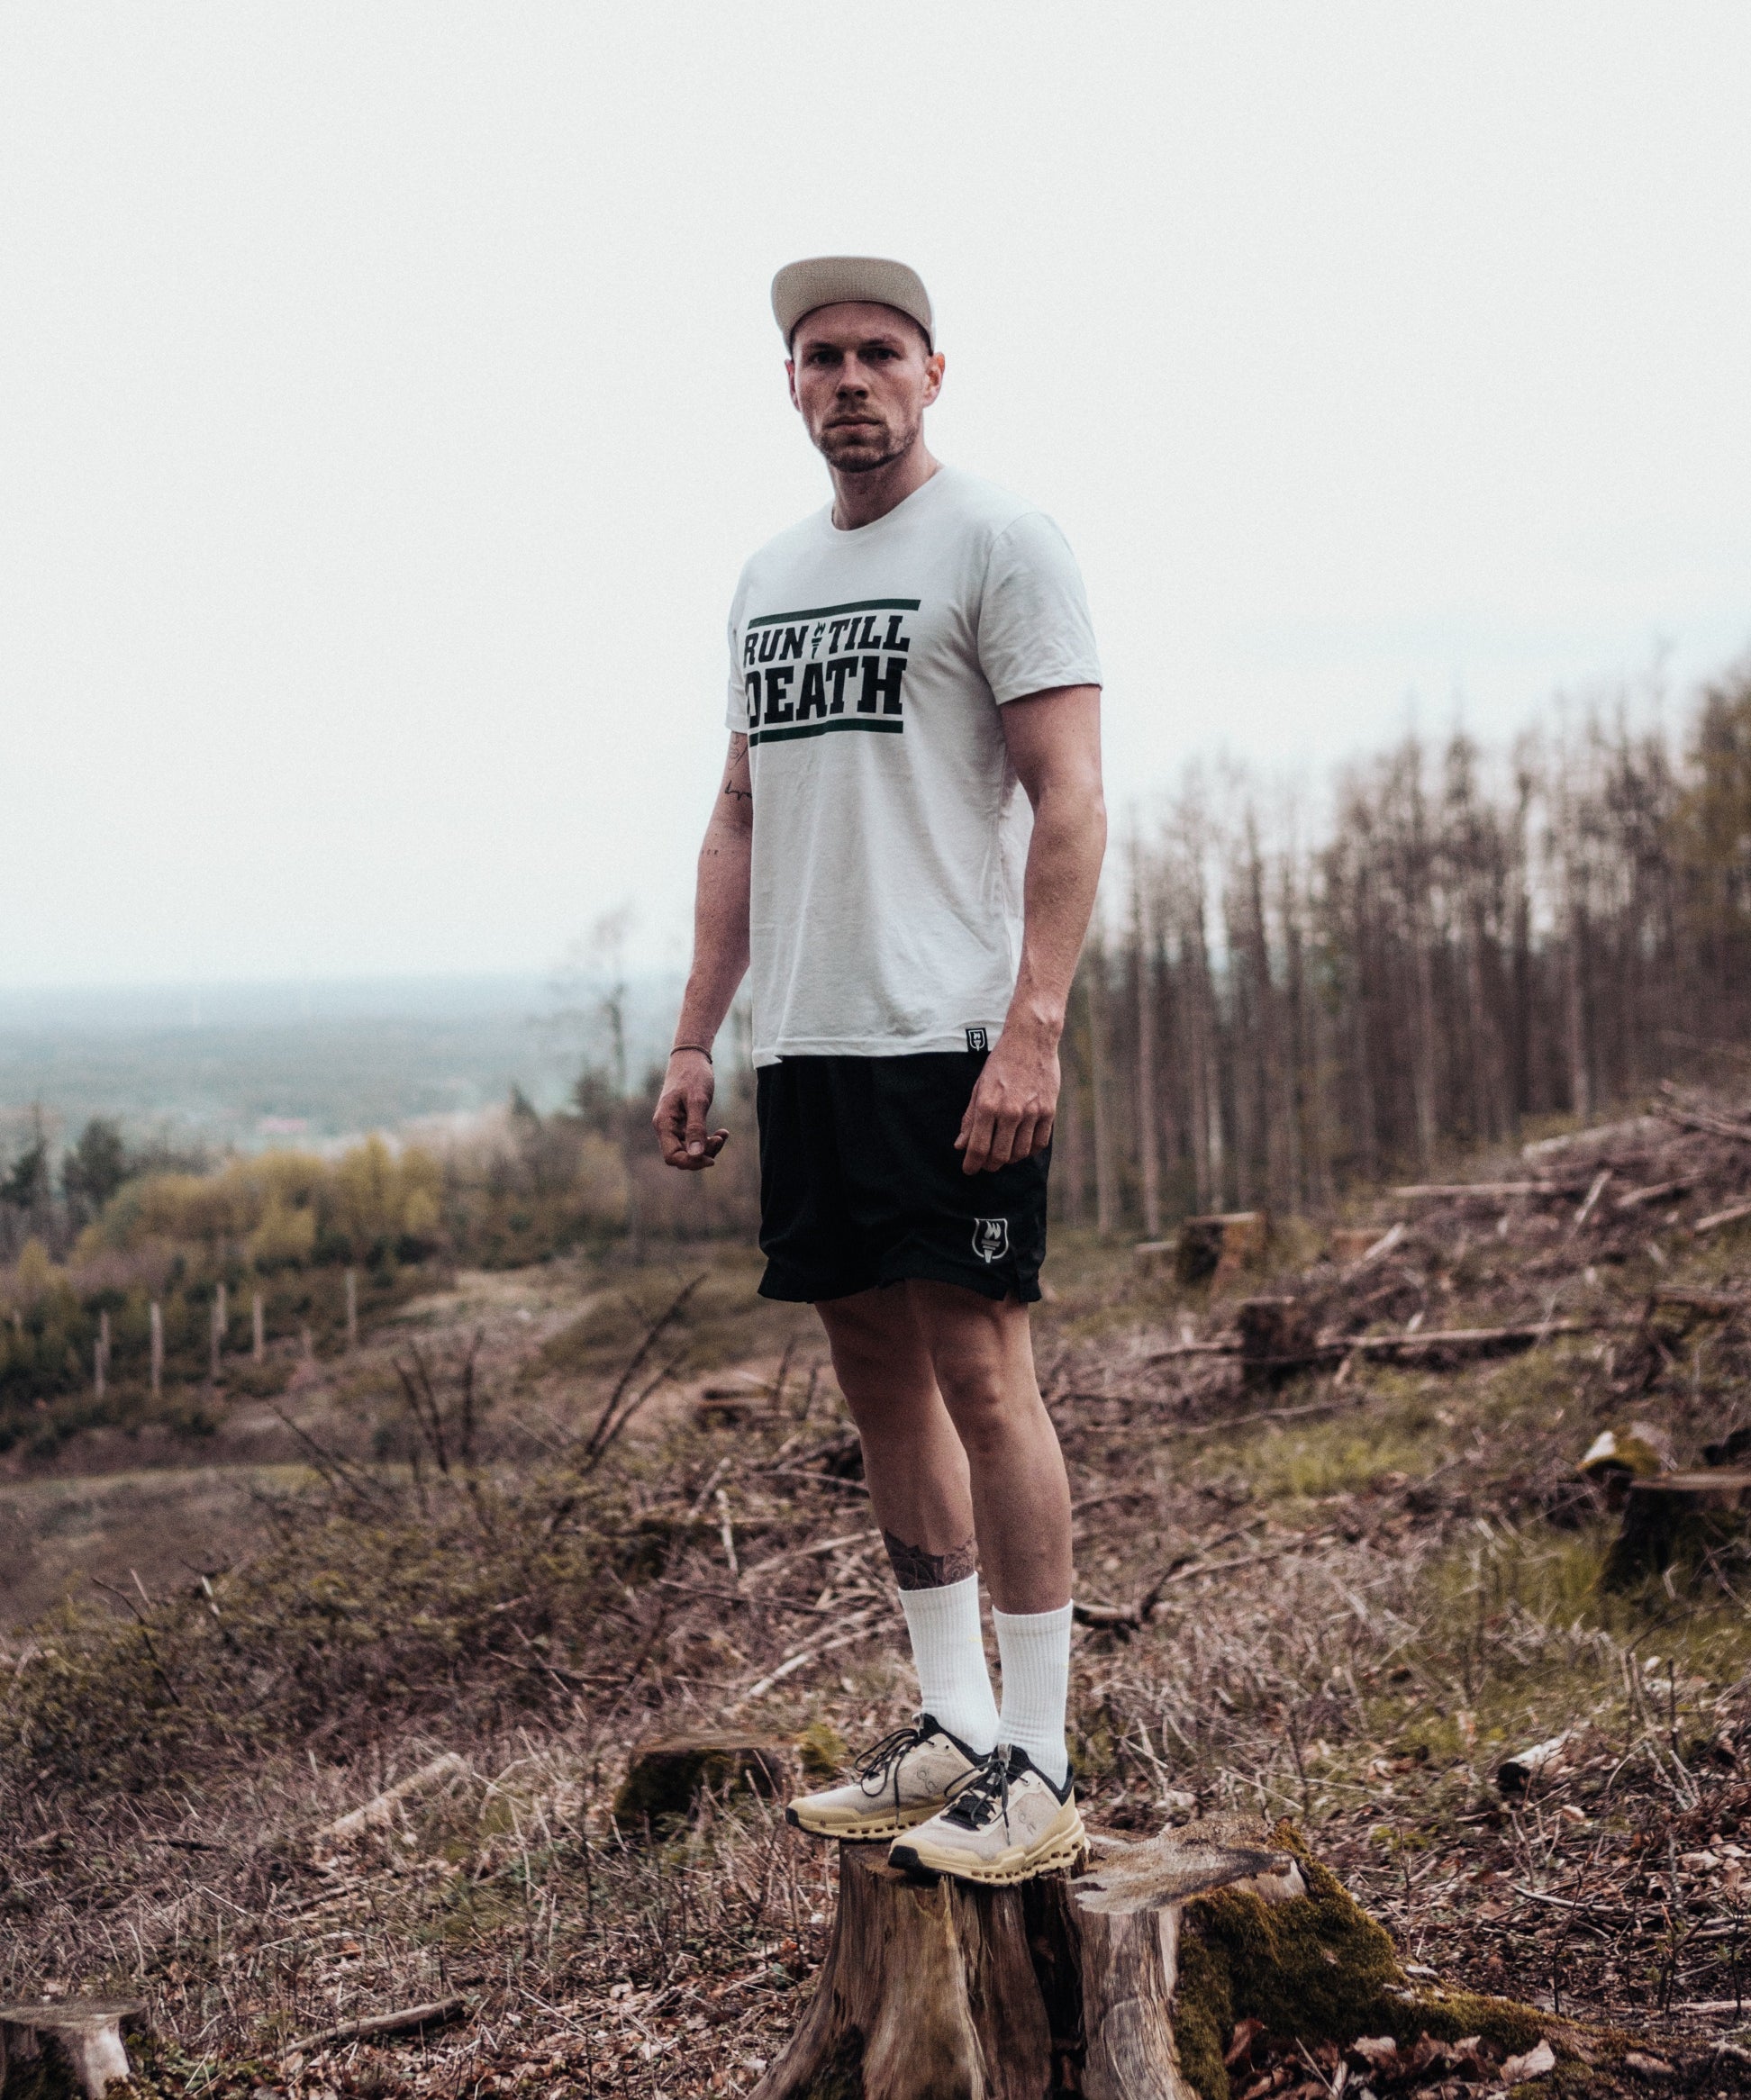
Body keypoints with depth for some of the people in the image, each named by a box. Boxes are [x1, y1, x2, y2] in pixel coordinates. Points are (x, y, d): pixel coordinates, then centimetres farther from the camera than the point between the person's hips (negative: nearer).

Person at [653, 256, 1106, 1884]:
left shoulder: (998, 543, -3)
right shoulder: (767, 576, 19)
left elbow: (1069, 799, -11)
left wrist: (1031, 1029, -21)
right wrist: (695, 1038, 14)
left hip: (951, 1039, -7)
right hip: (806, 1046, 8)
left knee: (976, 1366, -8)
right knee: (875, 1371, 9)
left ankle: (1036, 1768, 1)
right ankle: (950, 1726, 20)